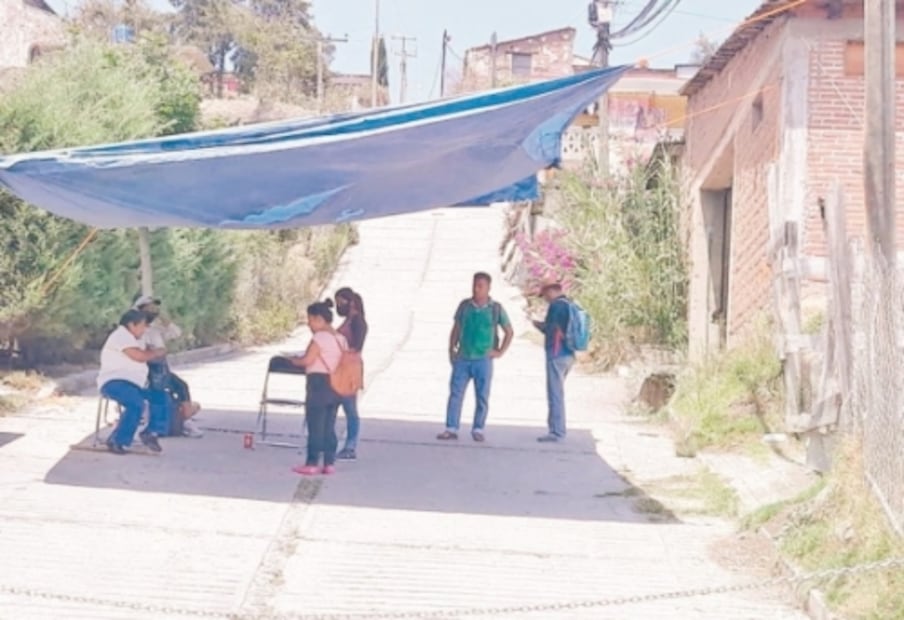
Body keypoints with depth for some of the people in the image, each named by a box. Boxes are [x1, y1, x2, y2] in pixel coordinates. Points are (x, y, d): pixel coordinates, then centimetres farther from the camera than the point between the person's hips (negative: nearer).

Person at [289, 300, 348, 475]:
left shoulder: (319, 337, -13)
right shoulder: (341, 338, 11)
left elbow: (307, 360, -18)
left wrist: (295, 360, 0)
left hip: (319, 385, -7)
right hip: (336, 387, 7)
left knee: (315, 426, -2)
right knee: (329, 427, 12)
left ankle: (312, 464, 0)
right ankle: (329, 463, 11)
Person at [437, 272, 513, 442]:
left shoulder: (496, 309, -1)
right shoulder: (464, 305, 5)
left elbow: (509, 332, 8)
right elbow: (456, 329, 13)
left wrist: (501, 352, 1)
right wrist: (451, 350, 6)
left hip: (483, 360, -2)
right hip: (462, 359, 2)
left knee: (482, 397, 3)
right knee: (455, 393, -3)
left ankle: (478, 430, 12)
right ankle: (451, 429, 0)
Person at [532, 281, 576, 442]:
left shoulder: (556, 305, -11)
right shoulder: (570, 305, 16)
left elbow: (551, 328, -14)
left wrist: (539, 325, 5)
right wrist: (543, 325, 15)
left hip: (557, 355, -9)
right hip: (568, 354, 9)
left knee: (555, 394, -8)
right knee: (557, 393, 16)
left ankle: (556, 432, -9)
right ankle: (558, 429, 19)